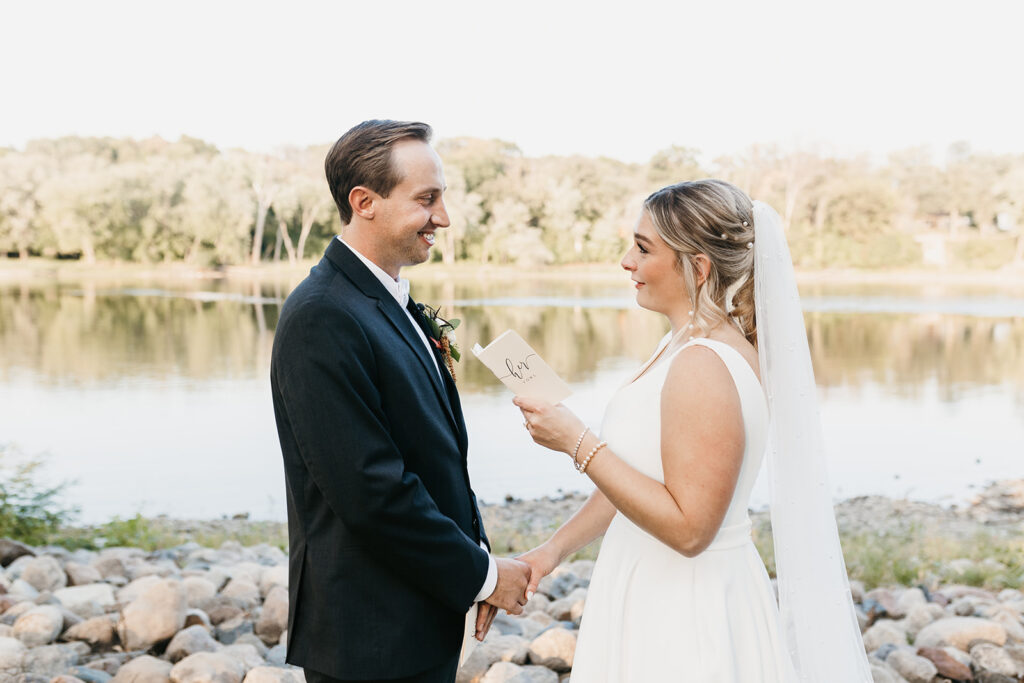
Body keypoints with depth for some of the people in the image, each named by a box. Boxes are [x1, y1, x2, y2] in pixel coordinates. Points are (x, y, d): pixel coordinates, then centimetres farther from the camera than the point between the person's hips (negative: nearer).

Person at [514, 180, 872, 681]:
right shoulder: (684, 345, 7)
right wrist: (557, 547, 7)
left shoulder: (704, 367, -24)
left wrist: (578, 443, -24)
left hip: (685, 621, -9)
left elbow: (687, 527, -26)